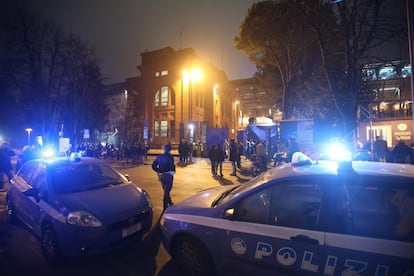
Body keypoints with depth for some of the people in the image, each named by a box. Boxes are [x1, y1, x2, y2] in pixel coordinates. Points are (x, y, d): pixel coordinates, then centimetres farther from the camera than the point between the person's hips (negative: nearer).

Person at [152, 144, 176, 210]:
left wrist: (158, 171, 10)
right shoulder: (170, 157, -12)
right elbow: (172, 166, -23)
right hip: (168, 175, -6)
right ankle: (165, 207, 5)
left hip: (161, 175, 6)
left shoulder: (159, 157, 5)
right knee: (167, 191, 3)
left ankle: (170, 203, 36)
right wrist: (173, 171, -6)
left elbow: (153, 165, 4)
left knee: (165, 190, 21)